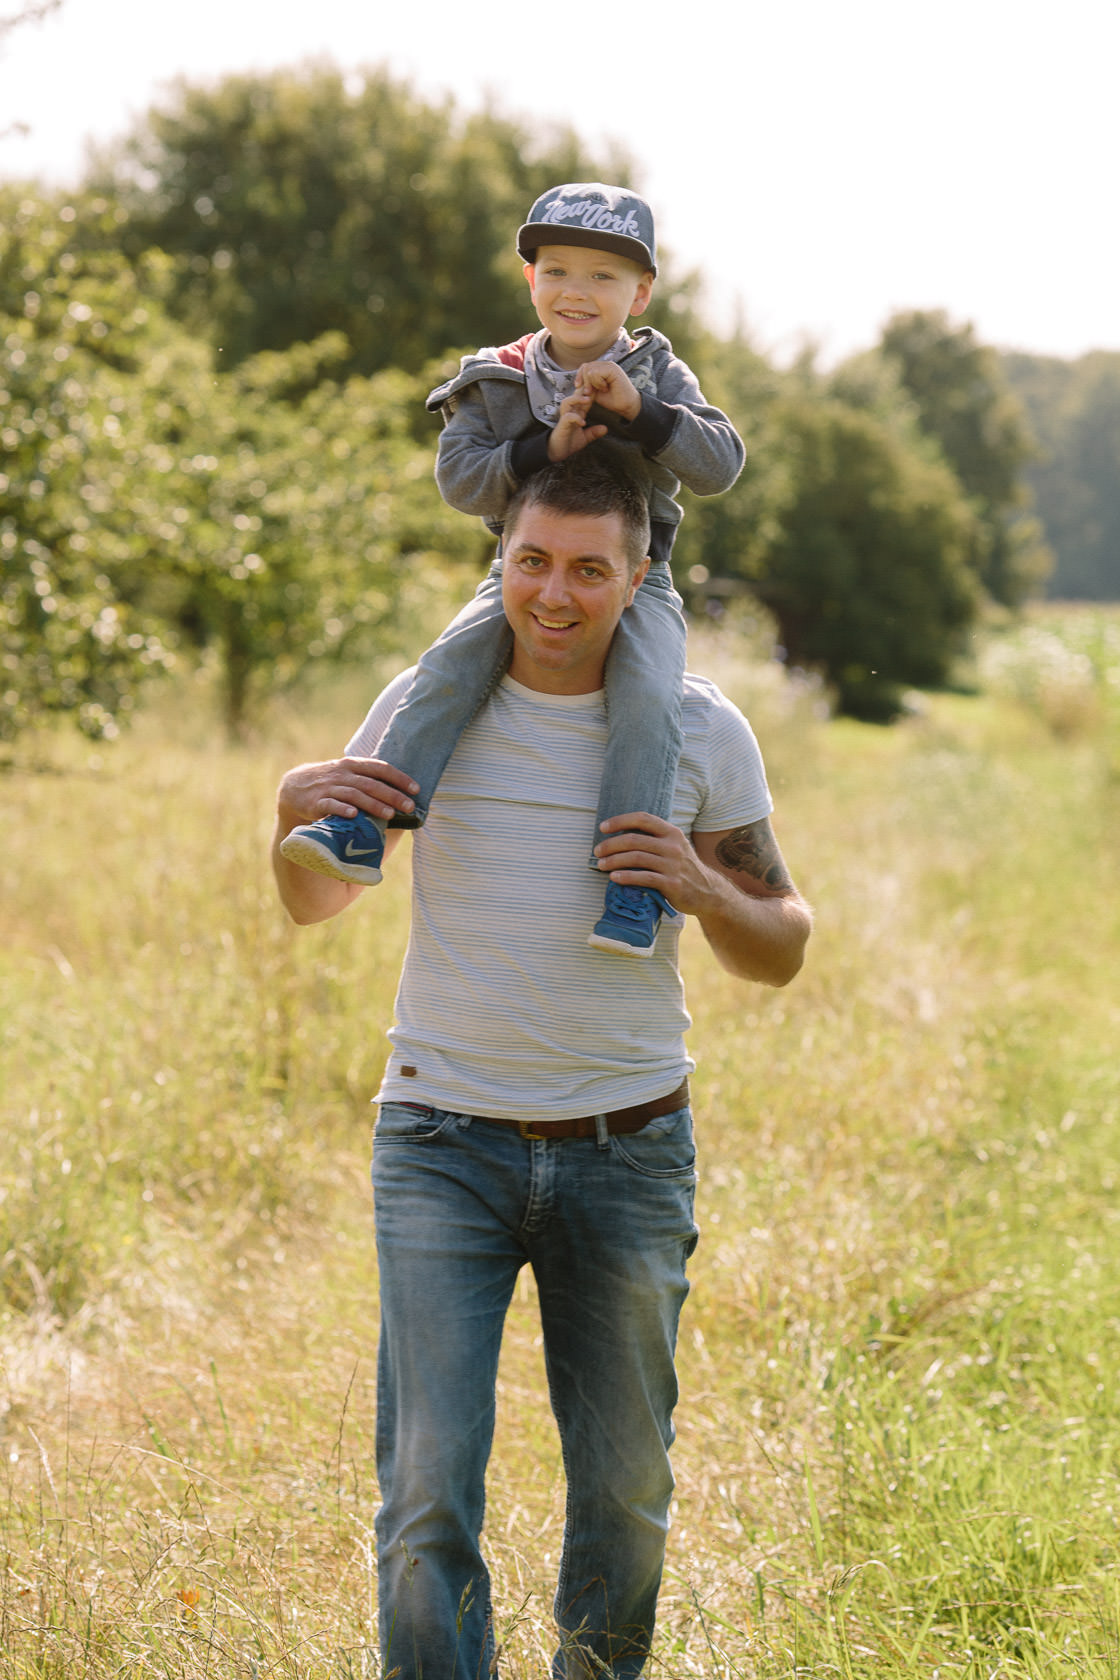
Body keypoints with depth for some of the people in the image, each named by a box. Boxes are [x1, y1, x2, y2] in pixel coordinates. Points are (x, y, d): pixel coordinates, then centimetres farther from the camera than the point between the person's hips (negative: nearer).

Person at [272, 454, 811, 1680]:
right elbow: (314, 903, 12)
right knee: (429, 1488, -10)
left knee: (624, 1486, 11)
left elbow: (779, 953, 6)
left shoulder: (701, 732, 0)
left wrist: (706, 892, -16)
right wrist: (295, 810, -10)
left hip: (626, 1152, 1)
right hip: (443, 1145, -1)